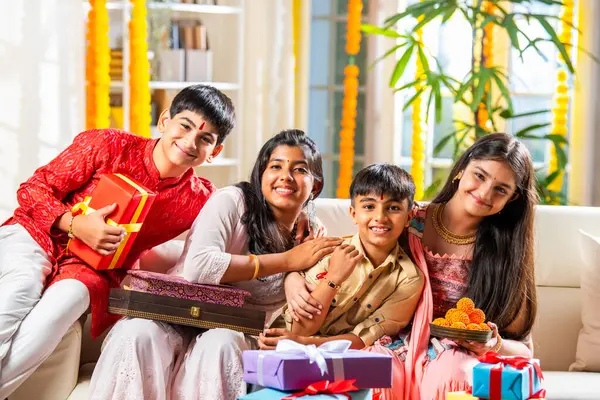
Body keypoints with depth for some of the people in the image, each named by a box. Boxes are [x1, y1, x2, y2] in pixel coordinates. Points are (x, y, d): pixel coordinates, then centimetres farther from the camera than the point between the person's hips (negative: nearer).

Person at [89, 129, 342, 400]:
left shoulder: (314, 236, 4)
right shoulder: (232, 201, -8)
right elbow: (197, 266, -27)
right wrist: (287, 260, -20)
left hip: (239, 335, 2)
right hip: (181, 317, -2)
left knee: (221, 344, -33)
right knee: (138, 334, -34)